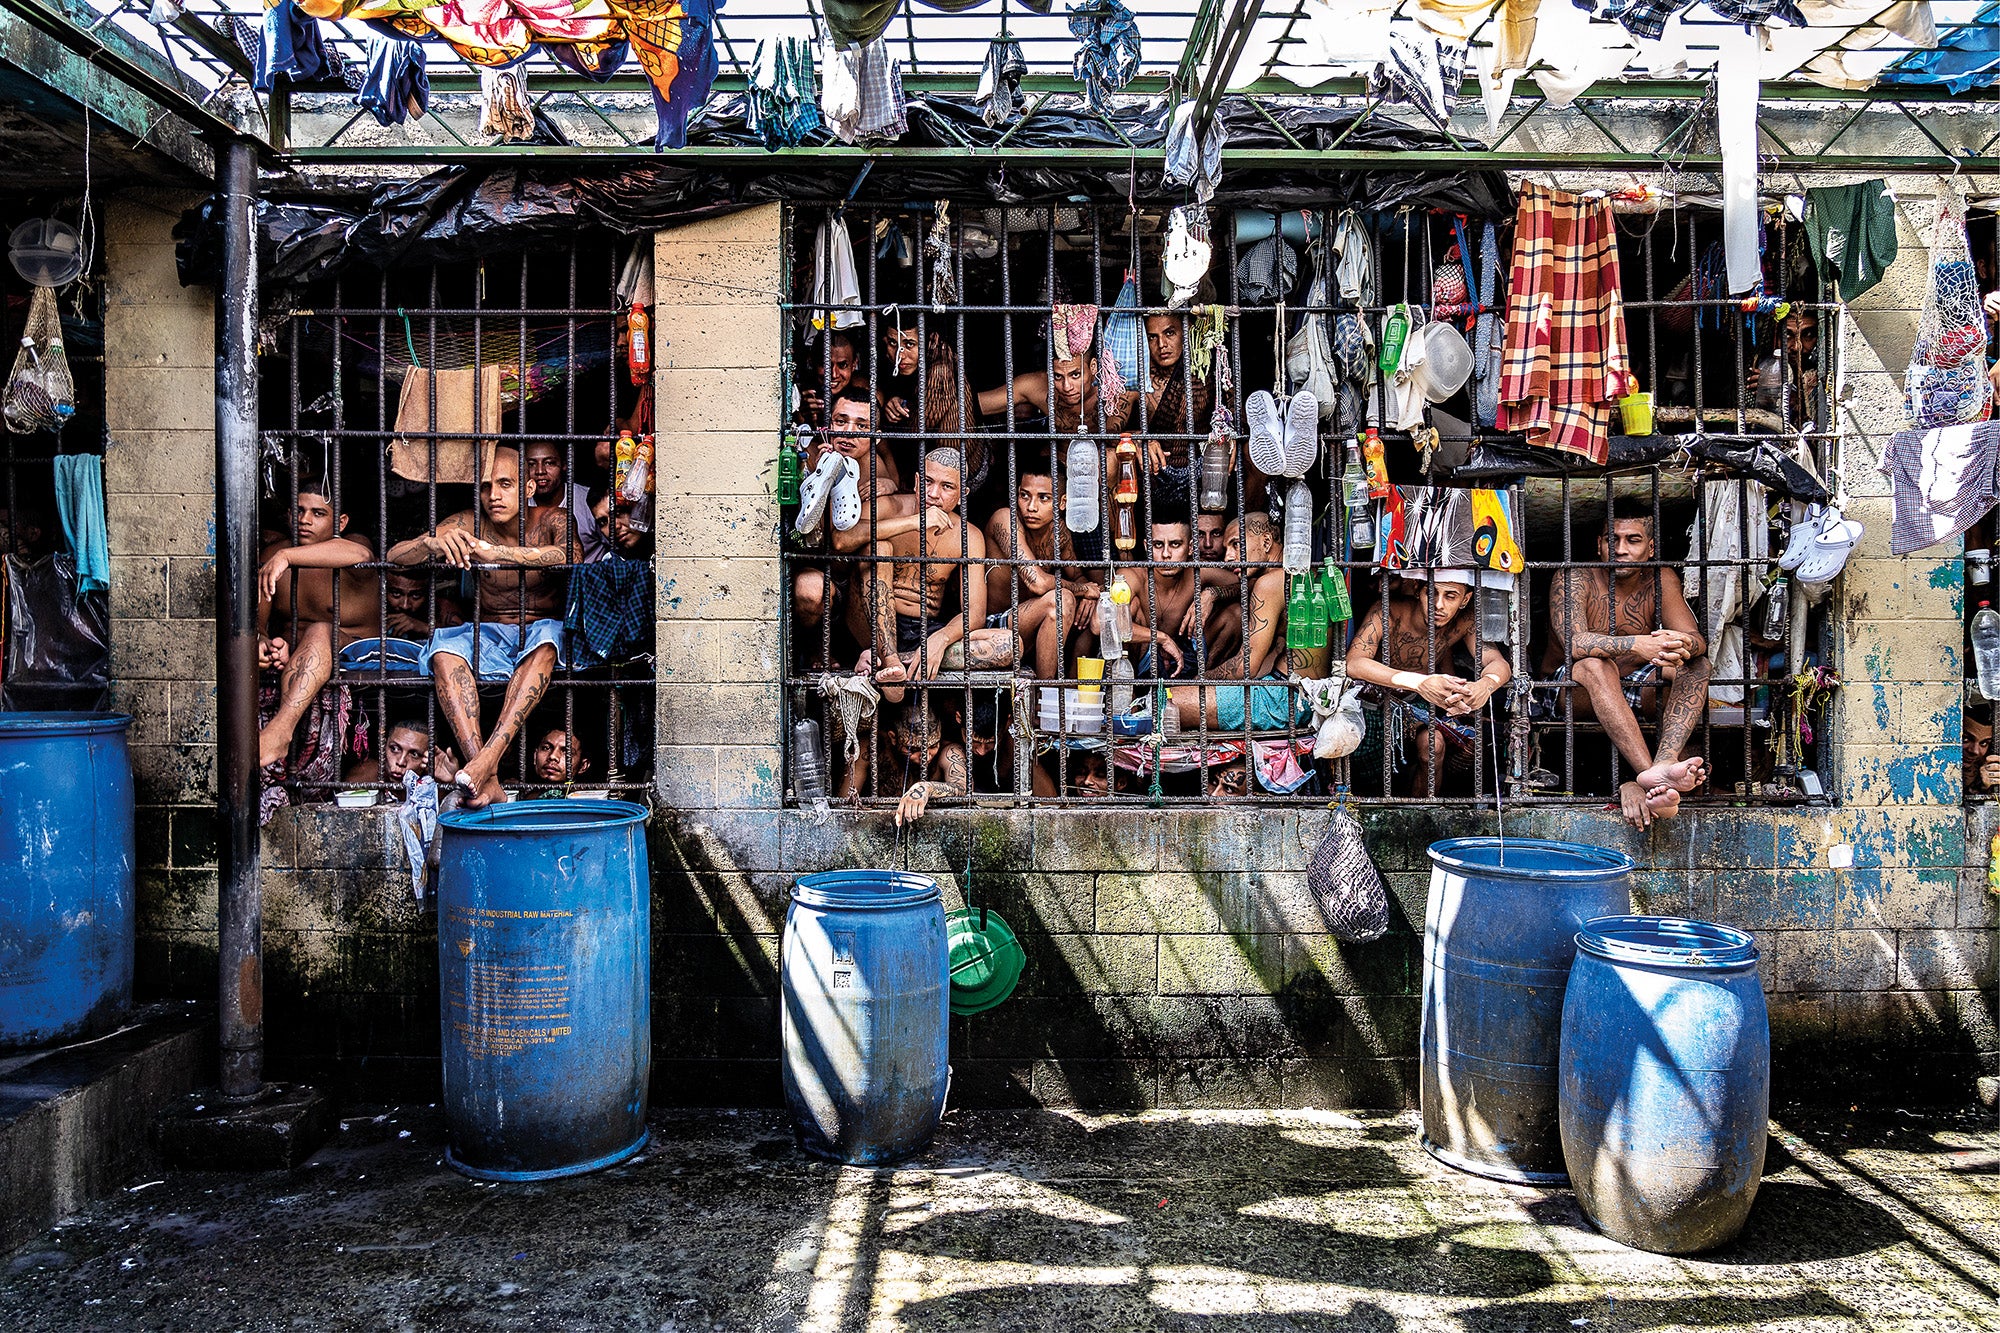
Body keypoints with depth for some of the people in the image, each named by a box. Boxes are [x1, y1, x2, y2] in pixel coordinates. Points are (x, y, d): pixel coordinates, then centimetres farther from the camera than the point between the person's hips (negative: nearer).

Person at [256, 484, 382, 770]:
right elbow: (255, 620, -1)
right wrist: (261, 640, -26)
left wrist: (286, 556, -44)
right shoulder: (272, 552, 5)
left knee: (321, 632, -36)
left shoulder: (354, 543, -9)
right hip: (289, 658, 5)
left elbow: (359, 553, -37)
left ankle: (279, 731, -54)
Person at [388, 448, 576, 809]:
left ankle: (489, 755, -47)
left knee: (546, 637, -37)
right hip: (488, 635, 2)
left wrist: (497, 553, -43)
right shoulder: (468, 525, 0)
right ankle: (486, 778, -44)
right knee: (444, 649, -30)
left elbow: (569, 554, -29)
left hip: (544, 633, -2)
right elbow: (395, 556, -8)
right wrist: (433, 543, -33)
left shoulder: (553, 521, -5)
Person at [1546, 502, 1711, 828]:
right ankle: (1651, 773, -47)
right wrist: (1636, 645, -46)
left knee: (1697, 665, -19)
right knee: (1594, 665, -35)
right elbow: (1574, 642, -30)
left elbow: (1697, 640, -11)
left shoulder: (1661, 580, -1)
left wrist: (1682, 644, -38)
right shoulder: (1573, 580, -13)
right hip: (1575, 692, -4)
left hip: (1635, 691, 4)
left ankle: (1665, 763, -43)